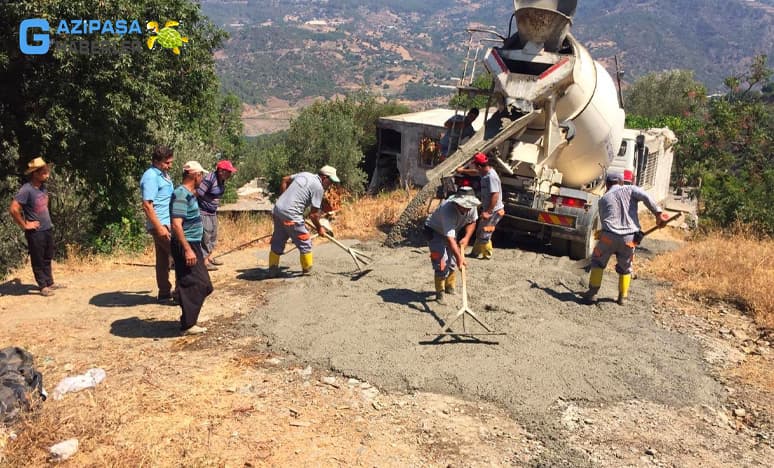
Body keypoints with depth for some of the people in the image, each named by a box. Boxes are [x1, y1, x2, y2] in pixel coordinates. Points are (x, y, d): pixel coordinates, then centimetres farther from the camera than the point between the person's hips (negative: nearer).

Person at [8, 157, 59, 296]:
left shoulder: (43, 187, 5)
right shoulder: (26, 190, -20)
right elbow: (13, 209, -25)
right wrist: (24, 225, -17)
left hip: (48, 229, 8)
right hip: (36, 232, -8)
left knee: (47, 258, 18)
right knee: (38, 260, 5)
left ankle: (50, 283, 29)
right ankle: (43, 287, 14)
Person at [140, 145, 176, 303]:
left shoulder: (163, 174, 14)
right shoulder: (151, 177, -16)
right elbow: (147, 205, -22)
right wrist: (159, 227, -25)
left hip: (167, 223, 10)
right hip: (161, 225, -10)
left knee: (163, 259, 13)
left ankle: (164, 293, 20)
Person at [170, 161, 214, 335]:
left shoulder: (188, 193, 13)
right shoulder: (181, 195, -18)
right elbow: (176, 225, -25)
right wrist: (187, 249, -27)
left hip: (192, 245, 10)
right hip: (186, 246, -10)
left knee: (202, 284, 15)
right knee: (193, 286, -4)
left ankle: (188, 318, 25)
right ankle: (187, 325, 5)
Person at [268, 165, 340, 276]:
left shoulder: (304, 174, 14)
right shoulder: (318, 187, -9)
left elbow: (285, 180, 26)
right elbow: (314, 214, -9)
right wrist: (319, 227, 7)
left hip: (277, 209, 9)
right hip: (290, 214, -9)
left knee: (277, 242, 19)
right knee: (305, 243, 6)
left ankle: (273, 270, 27)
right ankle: (307, 270, 19)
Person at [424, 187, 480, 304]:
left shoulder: (471, 205, -22)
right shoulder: (447, 210, -43)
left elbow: (472, 222, -1)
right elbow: (449, 238, -48)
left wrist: (466, 238, -16)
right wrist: (459, 257, -55)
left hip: (453, 230, 7)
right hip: (434, 231, -7)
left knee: (452, 262, 10)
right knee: (441, 263, -15)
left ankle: (450, 288, 29)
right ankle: (440, 293, -1)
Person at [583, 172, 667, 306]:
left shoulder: (604, 199, 14)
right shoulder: (629, 189, 11)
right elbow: (646, 197, -7)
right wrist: (658, 214, -9)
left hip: (609, 236, 0)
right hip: (629, 238, 0)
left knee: (598, 261, 21)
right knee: (625, 267, 21)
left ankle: (592, 292, 17)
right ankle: (622, 297, 26)